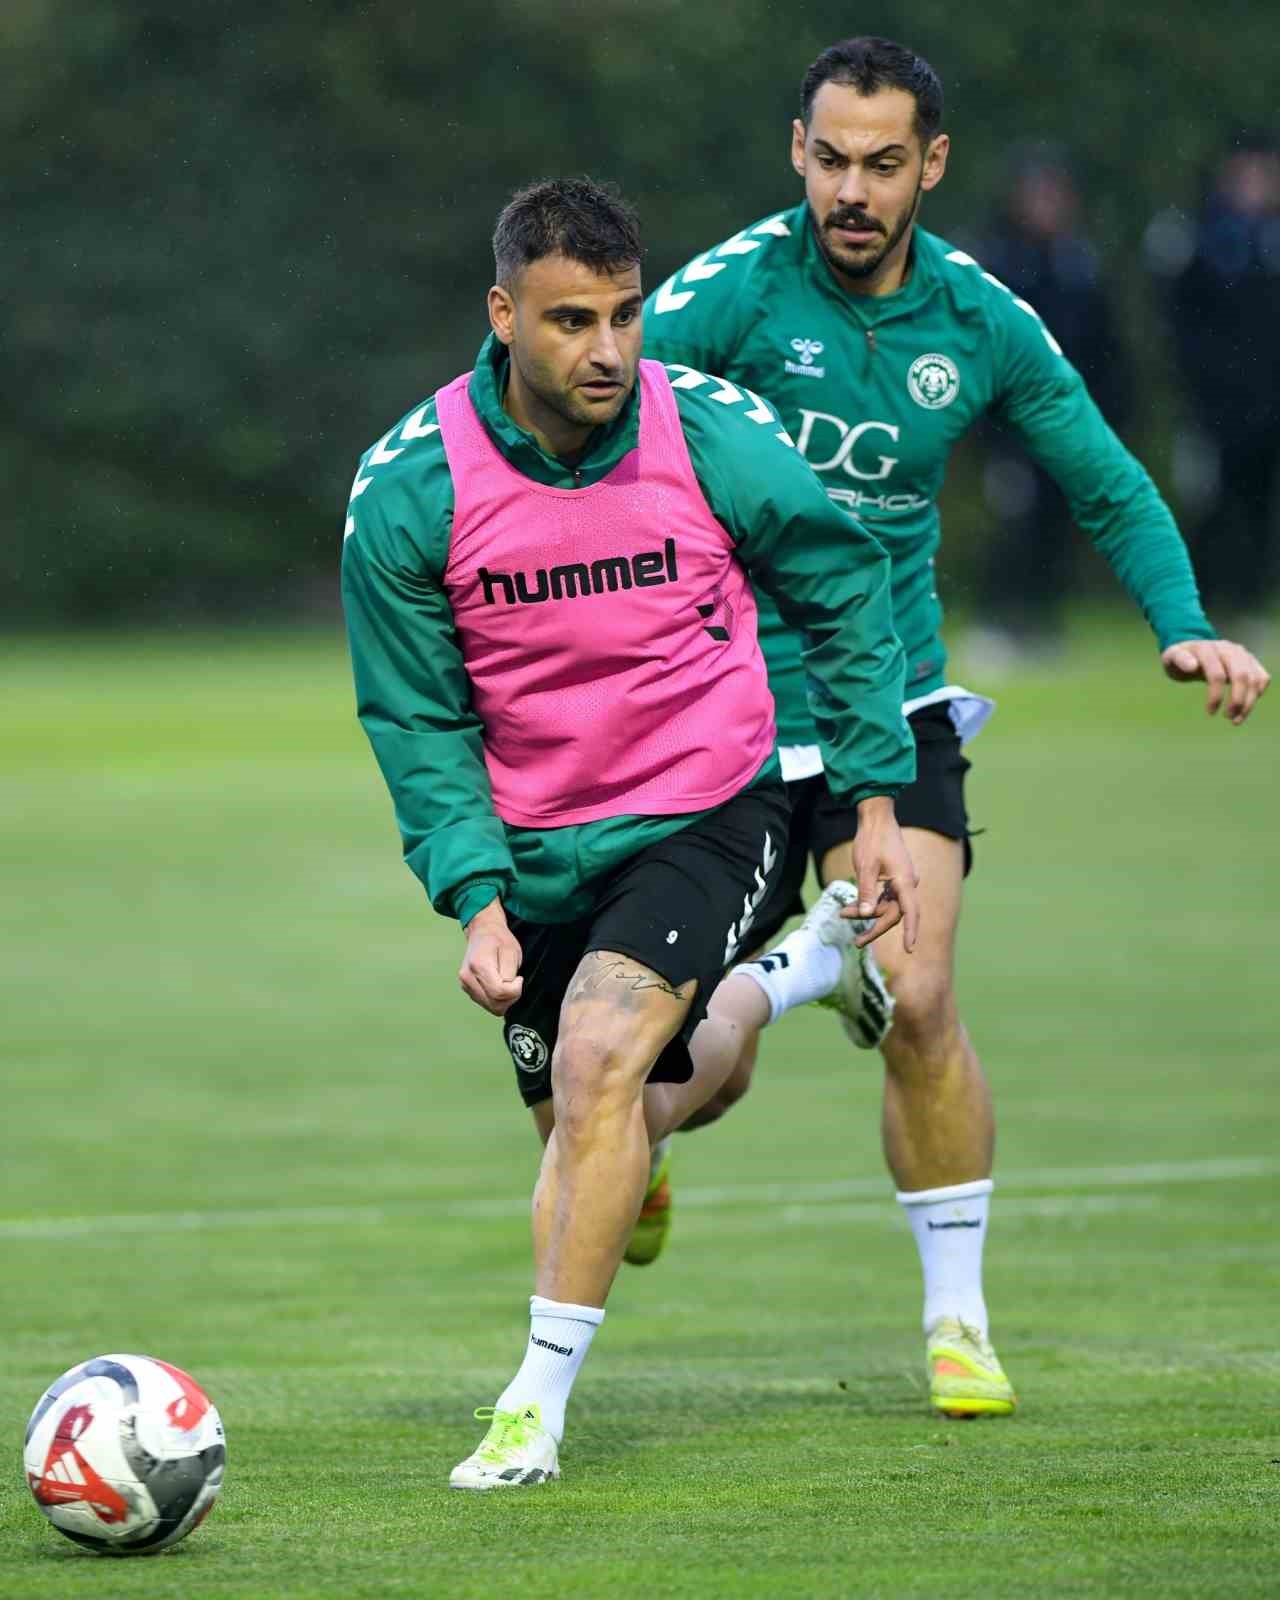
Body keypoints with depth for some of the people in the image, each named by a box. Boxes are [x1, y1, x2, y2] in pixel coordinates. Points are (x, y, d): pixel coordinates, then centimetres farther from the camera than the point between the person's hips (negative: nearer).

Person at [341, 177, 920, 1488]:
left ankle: (539, 1405, -15)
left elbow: (845, 595, 2)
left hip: (706, 812, -3)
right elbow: (416, 718, -4)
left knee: (599, 1057, -24)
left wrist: (876, 801, 4)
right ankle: (778, 986, 48)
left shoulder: (716, 438, -16)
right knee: (594, 1121, 14)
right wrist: (475, 898, -14)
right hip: (534, 847, 3)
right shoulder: (407, 488, -15)